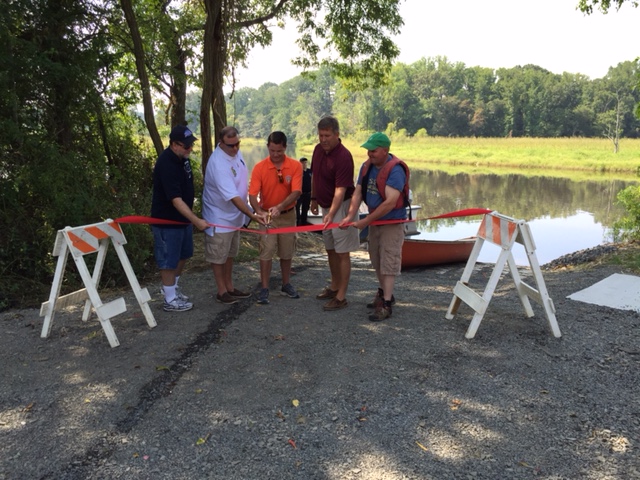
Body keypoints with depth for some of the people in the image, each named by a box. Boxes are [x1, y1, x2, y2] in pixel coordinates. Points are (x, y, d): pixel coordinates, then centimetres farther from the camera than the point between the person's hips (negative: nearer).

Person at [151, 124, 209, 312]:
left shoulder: (182, 157, 2)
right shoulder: (166, 164, -27)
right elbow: (175, 199, -31)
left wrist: (191, 217, 19)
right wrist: (196, 220, -34)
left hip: (182, 217, 9)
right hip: (167, 220, -9)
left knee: (183, 255, 21)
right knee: (169, 260, 3)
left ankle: (172, 287, 40)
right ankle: (170, 300, 17)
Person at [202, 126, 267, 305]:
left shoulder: (235, 152, -3)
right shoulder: (218, 164, -30)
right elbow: (233, 197, -34)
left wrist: (246, 213, 13)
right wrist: (252, 215, -38)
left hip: (234, 215, 9)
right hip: (220, 218, -9)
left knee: (229, 254, 20)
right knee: (218, 256, 7)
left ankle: (229, 287, 34)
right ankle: (221, 291, 21)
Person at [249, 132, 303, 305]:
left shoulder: (295, 166, -12)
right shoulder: (259, 167, -13)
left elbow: (296, 192, -21)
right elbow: (252, 194, -18)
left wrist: (279, 207, -35)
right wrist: (259, 212, -36)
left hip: (288, 215, 1)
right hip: (267, 215, -1)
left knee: (287, 252, 12)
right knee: (266, 252, -2)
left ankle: (286, 285, 27)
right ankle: (264, 289, 6)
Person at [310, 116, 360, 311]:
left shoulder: (343, 157, -24)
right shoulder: (318, 149, 1)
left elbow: (340, 190, -30)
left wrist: (331, 214, -40)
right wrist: (314, 198, 19)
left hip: (340, 207, -9)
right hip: (326, 206, 9)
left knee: (342, 252, -3)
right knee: (330, 249, 18)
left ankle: (341, 297, 3)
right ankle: (334, 287, 33)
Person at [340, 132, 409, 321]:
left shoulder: (395, 169, -23)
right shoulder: (366, 167, 0)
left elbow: (390, 203, -29)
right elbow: (358, 193, -3)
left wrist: (365, 221, -26)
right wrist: (350, 216, -19)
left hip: (392, 222, -8)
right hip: (374, 220, 8)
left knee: (388, 263, -3)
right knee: (377, 260, 18)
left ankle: (386, 304, 3)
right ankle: (383, 293, 36)